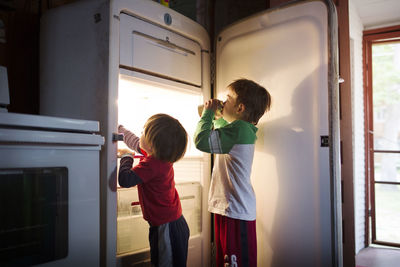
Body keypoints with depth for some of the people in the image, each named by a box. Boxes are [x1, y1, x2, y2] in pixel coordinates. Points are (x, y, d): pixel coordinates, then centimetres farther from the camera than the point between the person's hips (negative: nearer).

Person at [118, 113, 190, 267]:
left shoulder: (151, 164, -25)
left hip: (165, 228, -9)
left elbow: (125, 180, -32)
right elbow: (137, 144, 19)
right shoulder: (162, 157, 3)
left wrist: (126, 157, -14)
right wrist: (119, 129, 29)